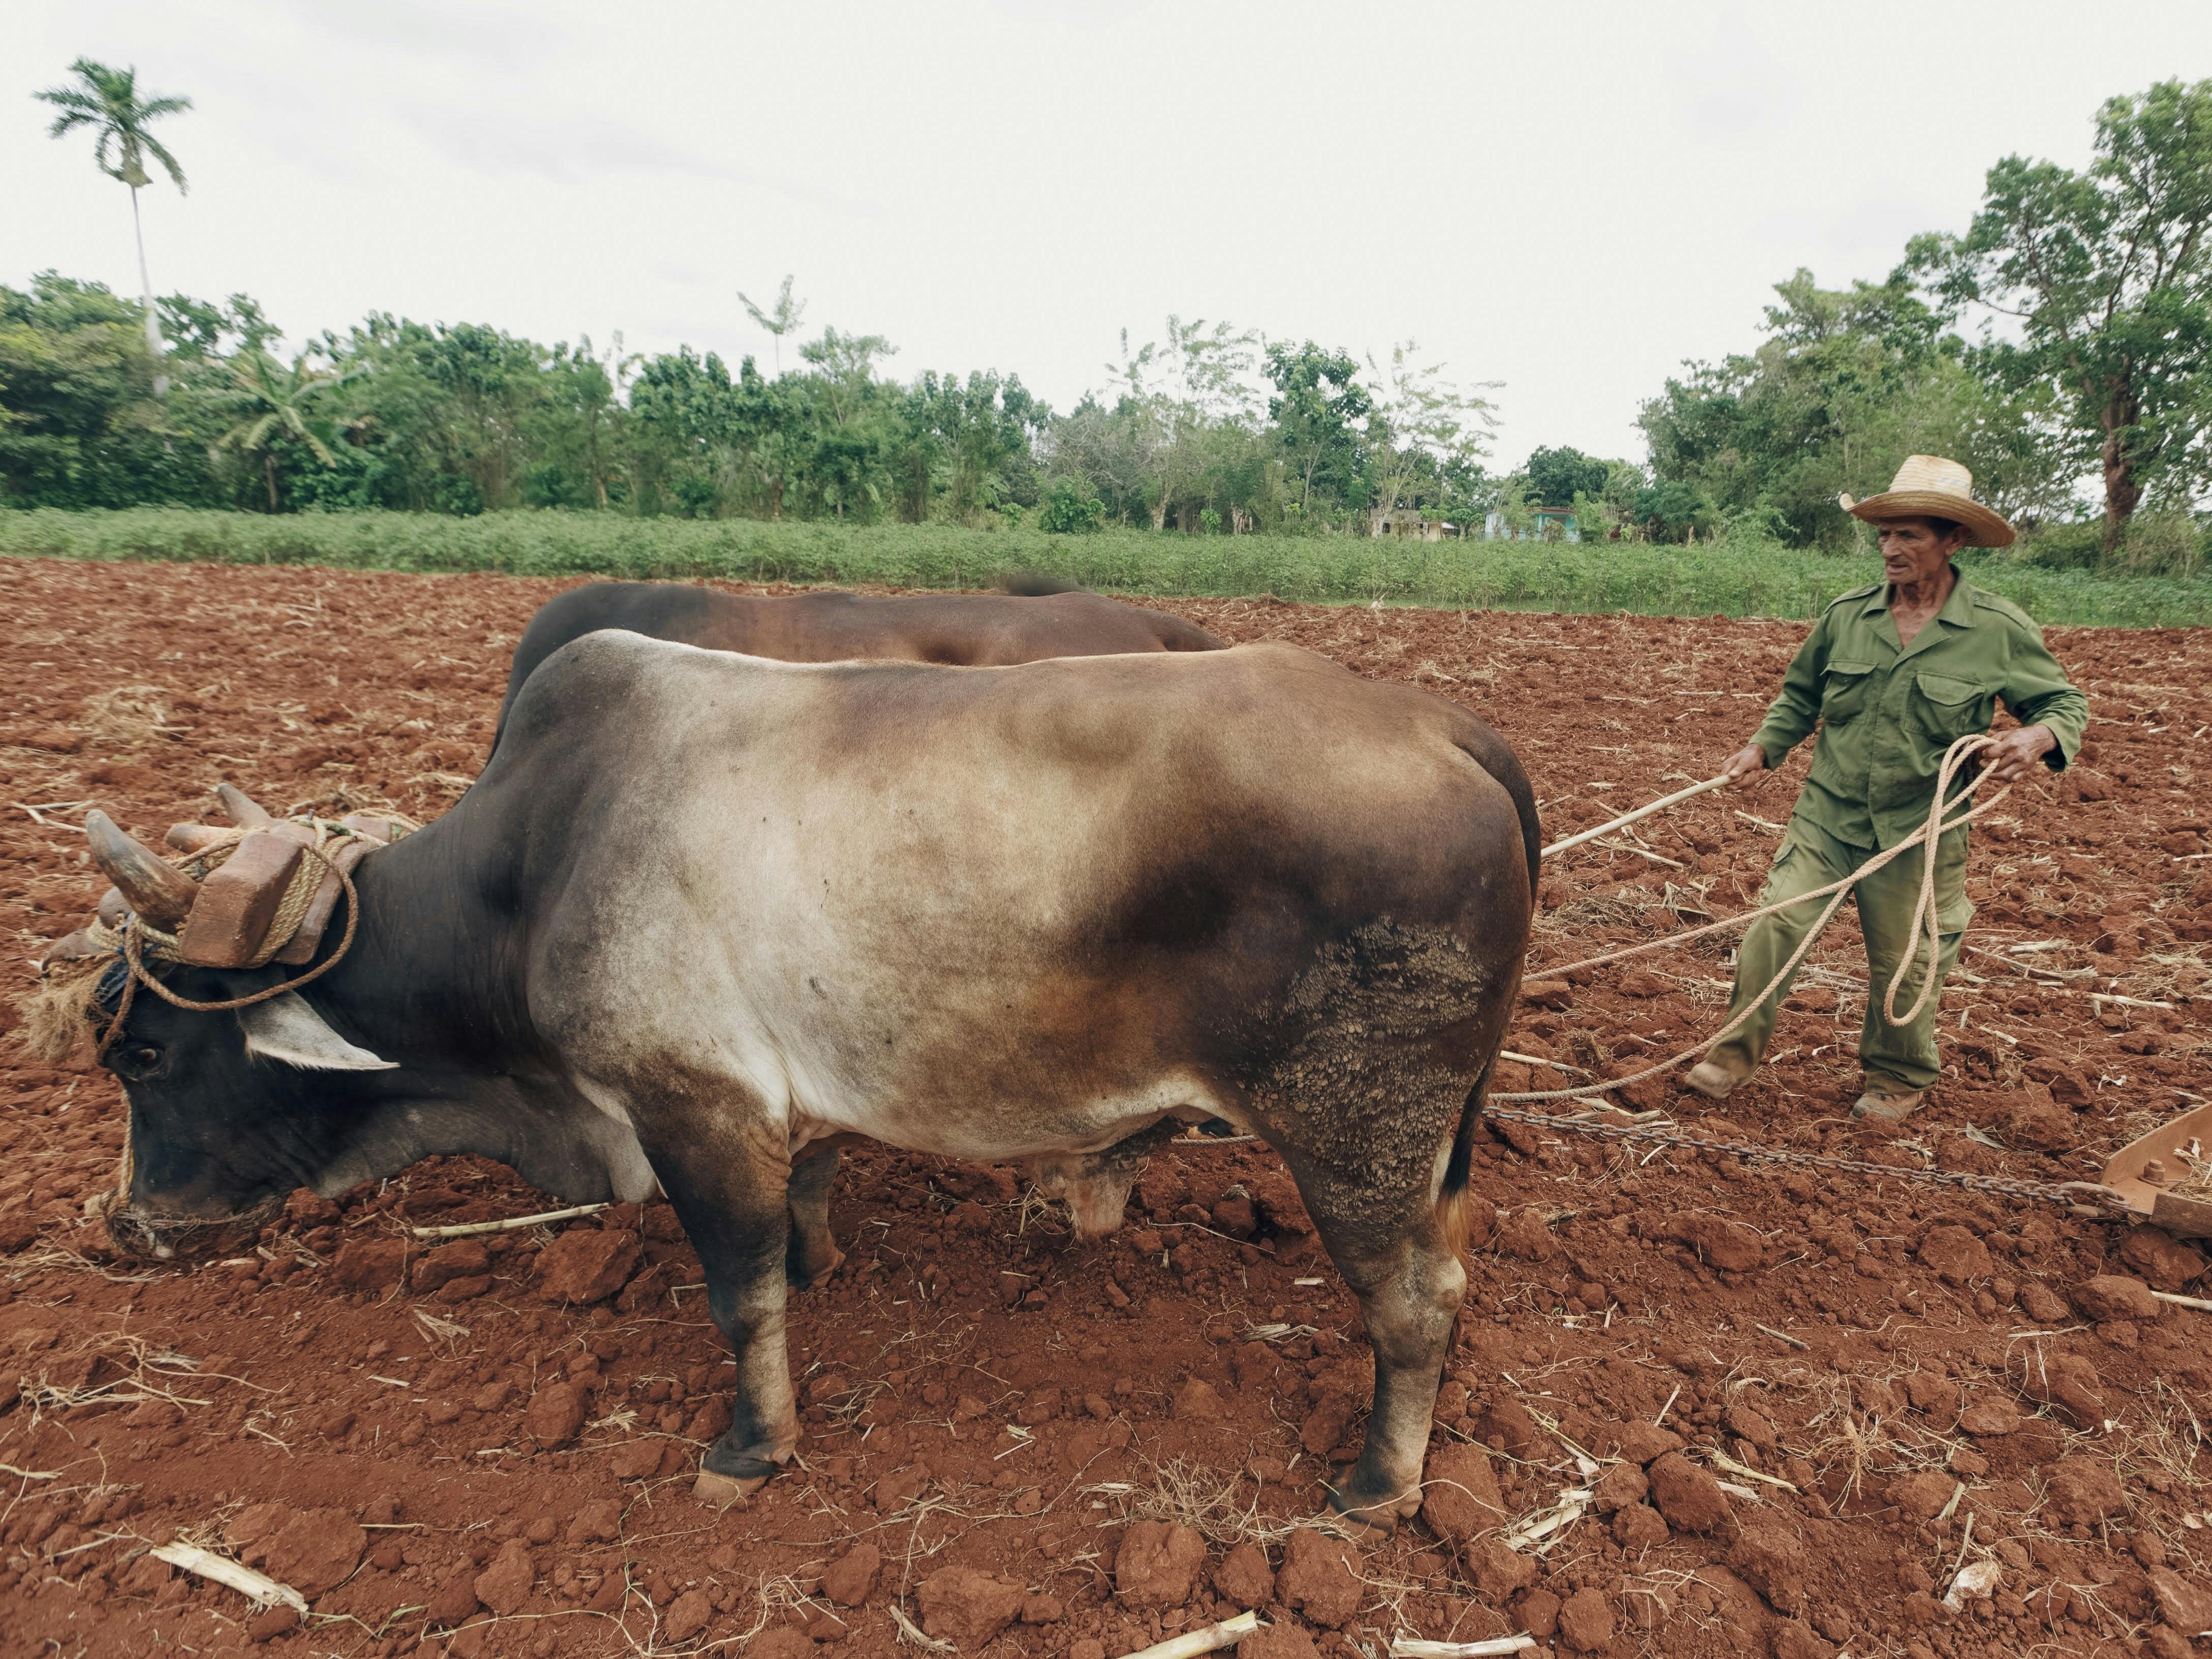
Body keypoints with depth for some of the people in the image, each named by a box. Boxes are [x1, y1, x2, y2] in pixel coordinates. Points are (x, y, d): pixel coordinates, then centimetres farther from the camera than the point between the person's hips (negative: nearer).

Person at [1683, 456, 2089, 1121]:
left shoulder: (2000, 629, -8)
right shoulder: (1846, 615, -1)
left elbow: (2065, 702, 2)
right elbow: (1800, 697, 13)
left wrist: (2040, 736, -20)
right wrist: (1764, 748, -2)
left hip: (1919, 832, -1)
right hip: (1826, 816, 2)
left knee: (1904, 963, 12)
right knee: (1776, 926, -8)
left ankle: (1899, 1079, 36)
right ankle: (1734, 1053, 6)